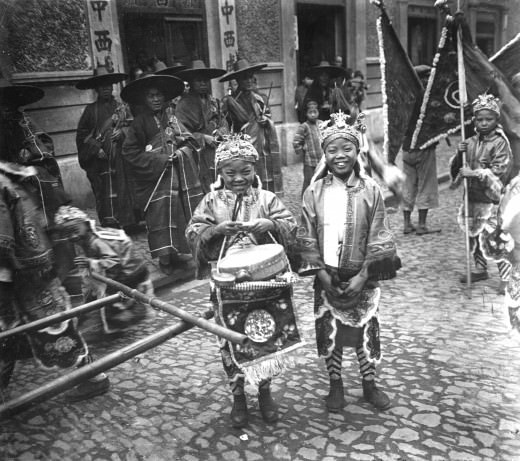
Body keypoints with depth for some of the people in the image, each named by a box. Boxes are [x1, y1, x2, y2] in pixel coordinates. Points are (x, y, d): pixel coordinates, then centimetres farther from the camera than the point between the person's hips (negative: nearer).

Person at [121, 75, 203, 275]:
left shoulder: (171, 116, 12)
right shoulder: (140, 122, 0)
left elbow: (189, 140, 15)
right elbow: (130, 153, -4)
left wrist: (182, 151, -8)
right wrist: (160, 160, -12)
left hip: (181, 175, 4)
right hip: (156, 178, -4)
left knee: (186, 211, 1)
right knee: (161, 212, -8)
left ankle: (182, 251, 11)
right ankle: (166, 255, 1)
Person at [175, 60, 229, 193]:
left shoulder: (214, 102, 17)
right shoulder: (184, 104, -4)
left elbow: (223, 123, 13)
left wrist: (219, 132, -9)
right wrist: (204, 138, -13)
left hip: (218, 154, 6)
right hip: (198, 156, -6)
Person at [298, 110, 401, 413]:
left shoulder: (370, 190, -6)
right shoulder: (314, 192, -3)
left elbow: (378, 237, -7)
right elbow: (307, 237, -2)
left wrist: (363, 274, -12)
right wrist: (321, 272, -10)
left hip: (362, 277, -1)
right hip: (327, 277, 1)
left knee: (367, 330, 8)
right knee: (329, 331, 10)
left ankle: (370, 385, 29)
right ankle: (336, 384, 30)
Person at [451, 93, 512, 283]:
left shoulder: (500, 143, -7)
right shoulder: (470, 142, 9)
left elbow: (500, 170, -15)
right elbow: (455, 167, 12)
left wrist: (475, 173, -21)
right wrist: (459, 154, -8)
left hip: (490, 198, -6)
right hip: (472, 197, 6)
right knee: (474, 236, 13)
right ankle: (480, 269, 27)